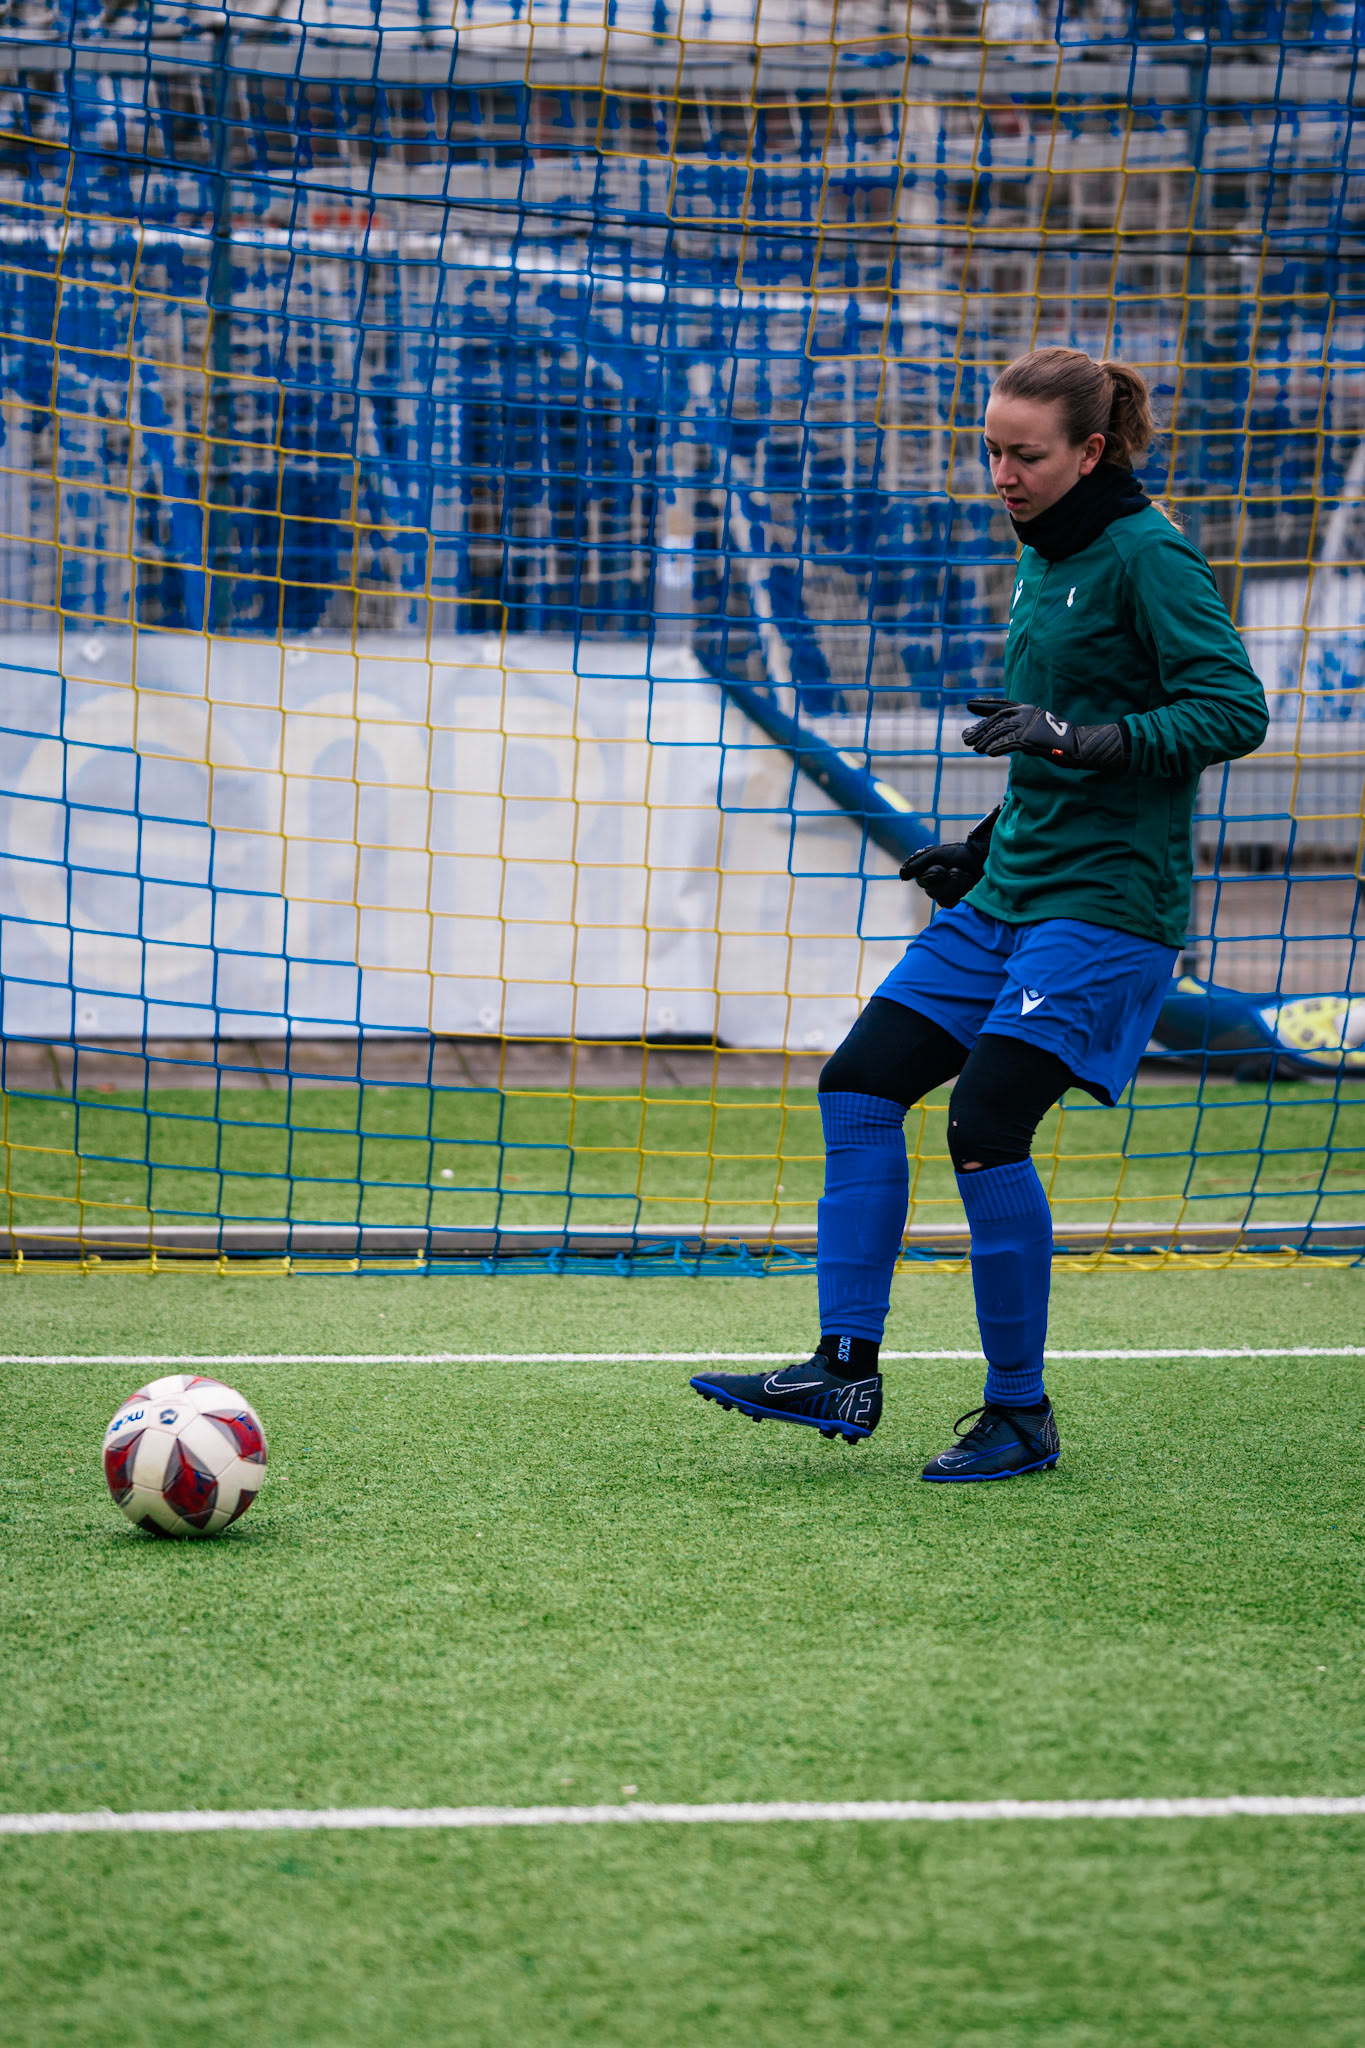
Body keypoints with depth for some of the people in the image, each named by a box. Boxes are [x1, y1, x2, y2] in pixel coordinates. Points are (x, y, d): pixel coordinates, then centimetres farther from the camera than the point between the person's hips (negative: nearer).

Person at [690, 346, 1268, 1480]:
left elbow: (1233, 710, -20)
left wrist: (1080, 737, -28)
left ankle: (1022, 1417, -2)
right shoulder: (1045, 560, 15)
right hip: (1009, 895, 9)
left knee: (985, 1125, -16)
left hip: (1105, 906, -9)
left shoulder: (1151, 557, -11)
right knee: (860, 1085, 1)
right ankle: (846, 1373, 4)